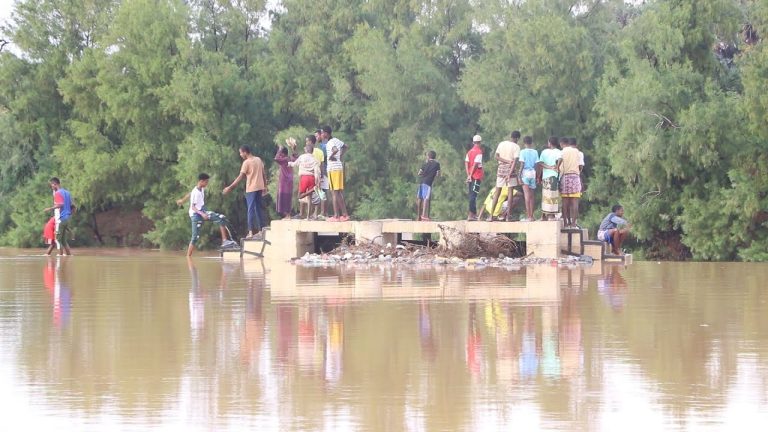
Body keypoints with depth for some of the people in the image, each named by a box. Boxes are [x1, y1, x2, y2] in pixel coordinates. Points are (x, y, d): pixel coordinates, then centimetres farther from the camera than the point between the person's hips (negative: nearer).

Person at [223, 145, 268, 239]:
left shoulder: (247, 162, -12)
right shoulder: (258, 160, 9)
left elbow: (240, 177, -15)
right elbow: (264, 174, 13)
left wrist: (230, 187, -13)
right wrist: (265, 186, 21)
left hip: (251, 189, -7)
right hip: (260, 188, 7)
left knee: (251, 210, -5)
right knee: (258, 209, 14)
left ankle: (251, 232, -11)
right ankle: (261, 230, 15)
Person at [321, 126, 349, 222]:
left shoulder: (331, 143, -14)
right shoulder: (336, 140, 14)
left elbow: (335, 150, -35)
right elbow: (345, 147, 31)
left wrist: (331, 156, -16)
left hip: (334, 169, -9)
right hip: (338, 167, 9)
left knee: (335, 192, -8)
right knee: (339, 192, 11)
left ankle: (336, 216, -9)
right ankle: (345, 214, 13)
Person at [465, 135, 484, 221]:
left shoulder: (469, 152, 12)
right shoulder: (479, 152, -9)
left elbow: (466, 163, 6)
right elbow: (476, 164, -16)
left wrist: (468, 175, 3)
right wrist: (471, 175, -12)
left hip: (470, 177, 7)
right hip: (477, 177, -7)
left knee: (472, 195, 12)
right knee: (473, 195, -9)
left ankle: (474, 214, 18)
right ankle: (471, 215, -12)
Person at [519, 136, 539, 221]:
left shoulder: (523, 152, -5)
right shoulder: (535, 152, 5)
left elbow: (522, 165, -10)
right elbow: (536, 165, 6)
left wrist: (519, 175, -6)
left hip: (525, 173, -4)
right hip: (533, 173, 4)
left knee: (527, 195, -8)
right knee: (531, 195, 11)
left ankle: (528, 216, -14)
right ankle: (531, 215, 12)